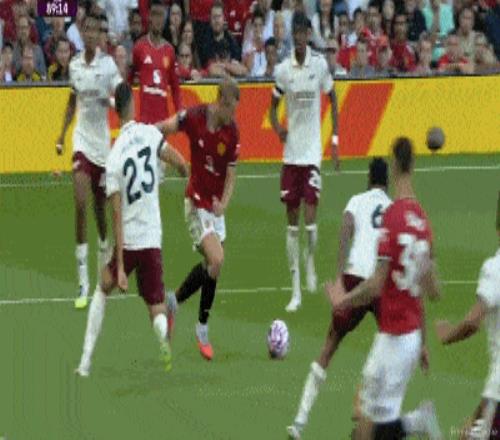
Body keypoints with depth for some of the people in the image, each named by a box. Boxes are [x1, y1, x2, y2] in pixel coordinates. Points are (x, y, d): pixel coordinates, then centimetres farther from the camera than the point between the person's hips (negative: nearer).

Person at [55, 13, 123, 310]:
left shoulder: (108, 64, -8)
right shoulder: (74, 65, 4)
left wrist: (112, 98, -37)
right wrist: (62, 134, 17)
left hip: (102, 141, -2)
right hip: (81, 139, 2)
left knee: (100, 205, 9)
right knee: (80, 203, -12)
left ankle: (105, 251, 41)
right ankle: (83, 281, -12)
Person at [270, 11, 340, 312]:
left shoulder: (320, 64, -4)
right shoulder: (283, 70, -1)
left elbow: (333, 98, 8)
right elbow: (274, 105, 12)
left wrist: (335, 139, 4)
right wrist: (277, 126, -8)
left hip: (313, 152, -2)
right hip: (291, 152, 2)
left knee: (310, 216, -11)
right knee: (292, 222, 4)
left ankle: (311, 262, 21)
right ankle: (296, 290, 9)